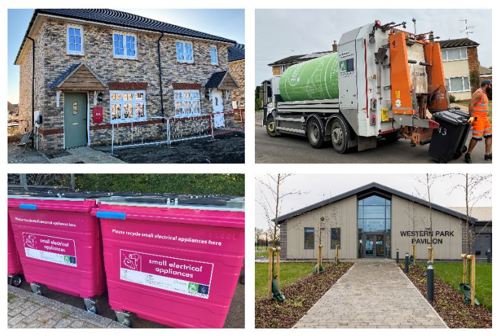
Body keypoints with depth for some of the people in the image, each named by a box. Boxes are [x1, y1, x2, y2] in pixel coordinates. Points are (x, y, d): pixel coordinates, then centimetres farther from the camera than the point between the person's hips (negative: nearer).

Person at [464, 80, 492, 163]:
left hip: (484, 118, 10)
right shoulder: (478, 93, -12)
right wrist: (472, 117, -23)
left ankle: (487, 154, 9)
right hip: (477, 118, -10)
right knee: (476, 137, -10)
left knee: (489, 135, 6)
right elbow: (471, 105, -20)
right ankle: (468, 154, 0)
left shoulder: (484, 94, 18)